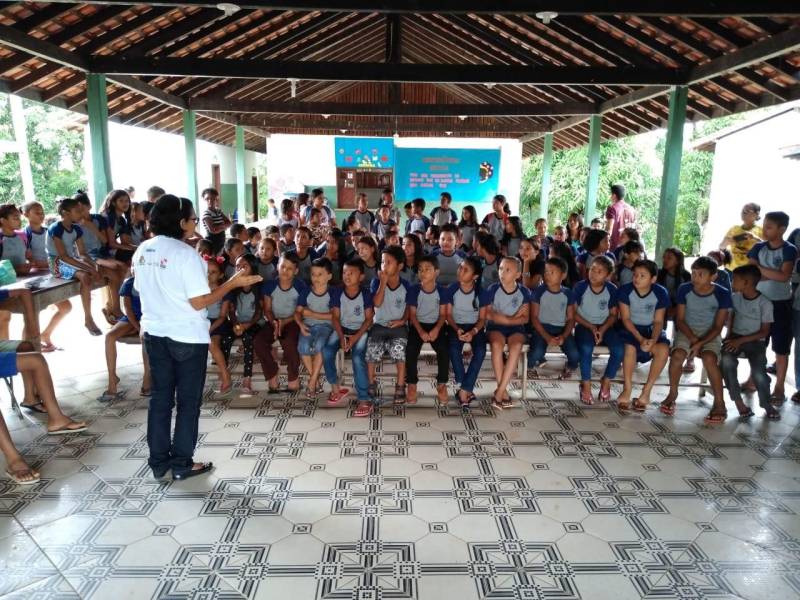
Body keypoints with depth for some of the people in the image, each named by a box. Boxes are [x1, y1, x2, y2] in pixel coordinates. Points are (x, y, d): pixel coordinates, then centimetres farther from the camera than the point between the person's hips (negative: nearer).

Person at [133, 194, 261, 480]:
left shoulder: (142, 251, 3)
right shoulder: (186, 254, -18)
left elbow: (142, 290, 13)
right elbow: (199, 302, -19)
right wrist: (233, 283, -13)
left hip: (154, 334, 7)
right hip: (187, 338, -7)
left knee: (160, 398, 15)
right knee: (188, 401, 7)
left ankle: (159, 461, 25)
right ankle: (182, 464, 17)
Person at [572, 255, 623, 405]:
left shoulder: (612, 289, -3)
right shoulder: (580, 286, -10)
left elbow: (613, 315, 4)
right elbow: (573, 312, -5)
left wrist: (603, 329, -13)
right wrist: (591, 327, -14)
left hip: (604, 327, 3)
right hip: (584, 325, -2)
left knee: (619, 350, -22)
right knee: (586, 348, -33)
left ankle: (606, 381, 2)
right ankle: (586, 384, -14)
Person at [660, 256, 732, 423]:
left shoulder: (722, 294, -10)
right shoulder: (684, 290, -6)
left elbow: (718, 327, -8)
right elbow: (680, 320, -1)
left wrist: (700, 343, -21)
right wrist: (693, 339, -16)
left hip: (710, 335, -1)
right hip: (687, 331, 1)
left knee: (709, 358, -32)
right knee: (677, 354, -29)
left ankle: (719, 403, -18)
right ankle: (672, 394, -8)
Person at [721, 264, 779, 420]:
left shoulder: (765, 303, -10)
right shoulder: (735, 297, 1)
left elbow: (764, 332, -8)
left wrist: (740, 341, -17)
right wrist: (729, 335, -1)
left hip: (755, 341, -3)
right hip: (735, 338, 3)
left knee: (758, 373, -25)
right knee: (726, 361, -30)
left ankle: (766, 404, 5)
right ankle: (738, 402, -17)